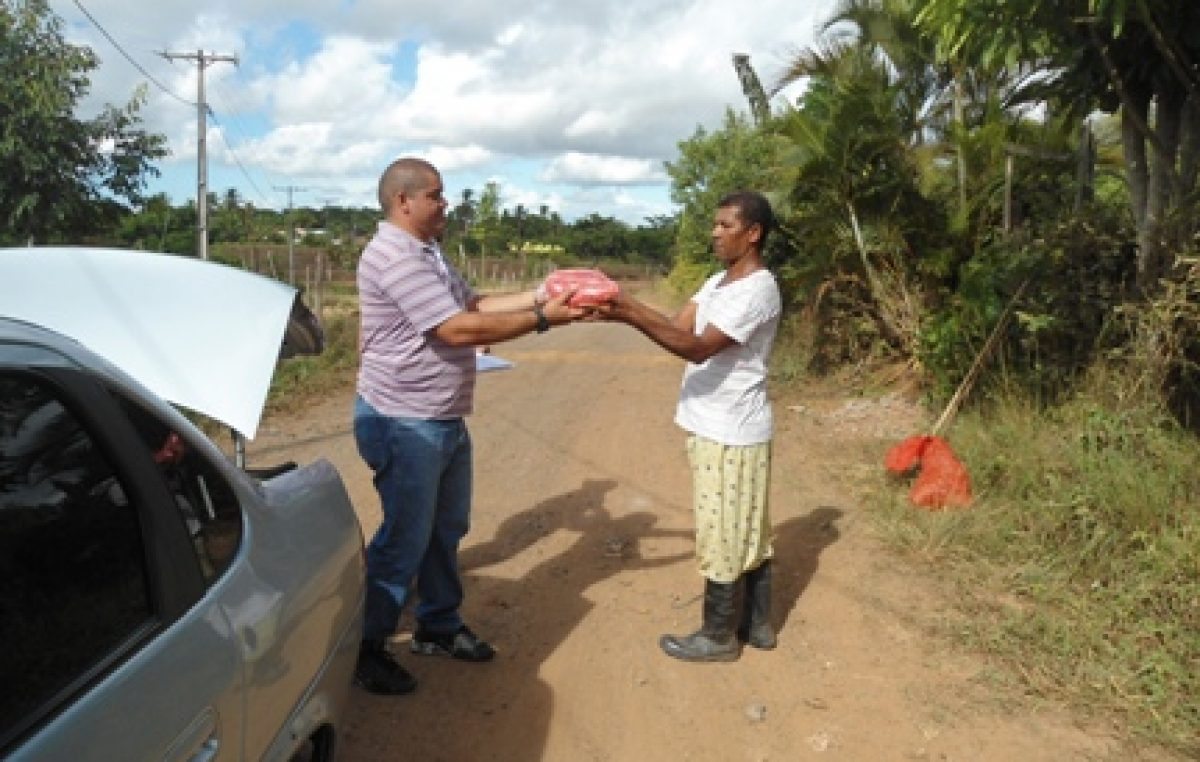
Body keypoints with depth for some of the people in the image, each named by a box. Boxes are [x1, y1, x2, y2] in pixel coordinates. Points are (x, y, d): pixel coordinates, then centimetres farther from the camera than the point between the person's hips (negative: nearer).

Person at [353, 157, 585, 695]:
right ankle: (365, 647, 16)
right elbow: (459, 328, -26)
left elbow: (474, 304, 12)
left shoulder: (426, 254, 13)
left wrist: (538, 297, 1)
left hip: (444, 421, 10)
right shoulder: (395, 257, -21)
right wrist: (542, 319, -20)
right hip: (406, 426, -10)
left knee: (446, 528, 18)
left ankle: (439, 626, 33)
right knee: (404, 539, 0)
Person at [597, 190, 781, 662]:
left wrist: (632, 315, -31)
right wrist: (628, 309, -9)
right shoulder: (719, 281, 12)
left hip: (731, 433, -9)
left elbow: (699, 348, -26)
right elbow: (678, 328, 5)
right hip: (716, 426, 9)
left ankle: (718, 636, 16)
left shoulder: (758, 290, -19)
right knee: (747, 531, 16)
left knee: (720, 535, 2)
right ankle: (758, 624, 28)